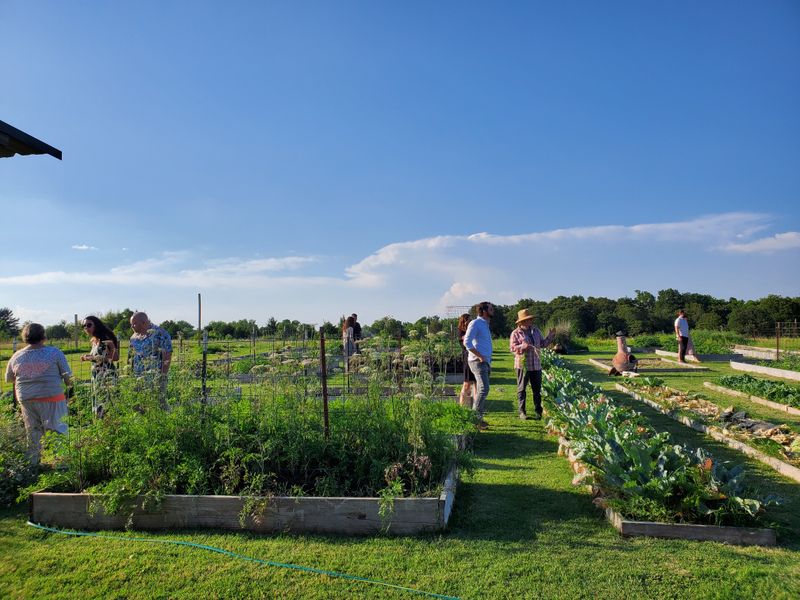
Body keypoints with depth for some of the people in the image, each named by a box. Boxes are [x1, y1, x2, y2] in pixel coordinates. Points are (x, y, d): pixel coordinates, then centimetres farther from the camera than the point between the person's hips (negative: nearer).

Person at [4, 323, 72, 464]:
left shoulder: (16, 357, 4)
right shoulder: (54, 353, -7)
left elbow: (8, 379, 17)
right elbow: (67, 375, -5)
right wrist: (69, 387, 13)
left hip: (26, 400, 4)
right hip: (51, 399, -4)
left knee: (32, 433, 15)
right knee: (55, 431, 1)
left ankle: (33, 463, 21)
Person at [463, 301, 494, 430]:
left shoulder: (485, 325, 21)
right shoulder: (475, 323, -9)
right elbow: (467, 342, -18)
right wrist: (480, 356, -19)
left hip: (485, 362, 10)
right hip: (478, 361, -10)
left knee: (480, 390, 10)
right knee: (484, 389, -18)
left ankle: (478, 418, 15)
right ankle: (475, 418, -15)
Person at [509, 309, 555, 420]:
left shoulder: (536, 331, 12)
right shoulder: (516, 333, -5)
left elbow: (543, 344, 17)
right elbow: (513, 348, -12)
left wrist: (550, 336, 5)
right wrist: (524, 346, -27)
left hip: (536, 366, 5)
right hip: (523, 365, -5)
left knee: (537, 390, 9)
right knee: (521, 389, 2)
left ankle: (538, 412, 17)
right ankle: (522, 412, 9)